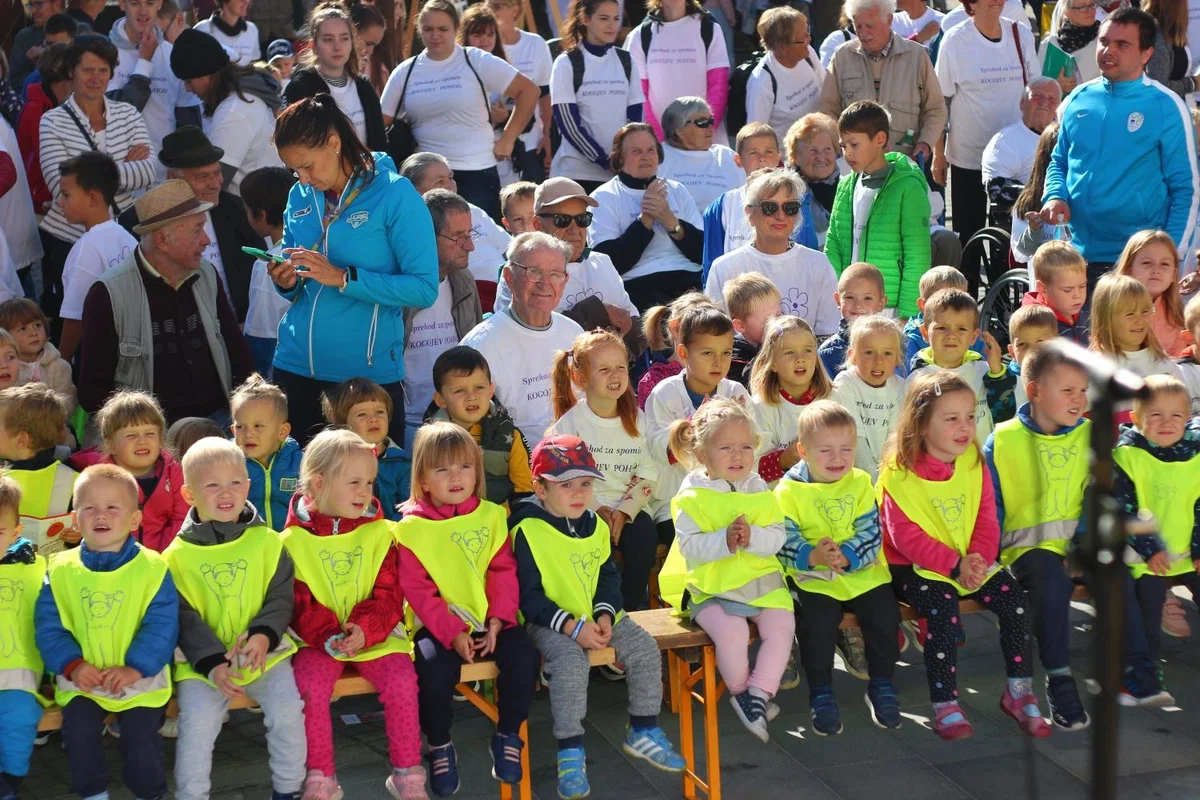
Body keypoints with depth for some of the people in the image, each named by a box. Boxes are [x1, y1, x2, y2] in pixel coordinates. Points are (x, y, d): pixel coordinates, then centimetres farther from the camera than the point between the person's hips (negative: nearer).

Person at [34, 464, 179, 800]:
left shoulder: (152, 567, -4)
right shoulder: (61, 569, 3)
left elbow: (161, 626, -8)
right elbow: (49, 627, 2)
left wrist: (136, 668, -18)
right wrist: (72, 665, -13)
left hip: (140, 678, -2)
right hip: (82, 679, 2)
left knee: (140, 734, -18)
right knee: (78, 727, -21)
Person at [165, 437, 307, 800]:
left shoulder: (267, 541, 3)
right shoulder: (179, 554, -1)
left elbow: (281, 598, 3)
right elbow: (184, 618, -3)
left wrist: (263, 635, -17)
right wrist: (212, 663, -16)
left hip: (264, 651, 1)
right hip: (203, 660, -1)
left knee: (288, 709, -19)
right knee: (197, 720, -23)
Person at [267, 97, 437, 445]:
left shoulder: (394, 194, -8)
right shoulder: (299, 198, 8)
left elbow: (425, 289, -14)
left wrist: (344, 278, -19)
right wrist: (287, 283, -6)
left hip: (370, 373, -5)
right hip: (295, 365, 5)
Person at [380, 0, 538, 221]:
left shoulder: (477, 62, -3)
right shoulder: (405, 72, 7)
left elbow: (528, 90, -3)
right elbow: (382, 123, 11)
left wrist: (507, 139, -4)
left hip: (477, 173, -3)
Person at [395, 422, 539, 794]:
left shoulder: (491, 515, 5)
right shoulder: (411, 528, -5)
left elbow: (504, 572, 3)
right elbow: (418, 591, -9)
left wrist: (498, 622, -11)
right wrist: (453, 634, -19)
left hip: (489, 619, 3)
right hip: (439, 624, -3)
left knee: (523, 654, -22)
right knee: (434, 668, -30)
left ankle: (508, 736, 1)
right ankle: (439, 746, -4)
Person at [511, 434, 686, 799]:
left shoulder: (596, 526, 6)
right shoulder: (528, 530, -15)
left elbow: (608, 576, 11)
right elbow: (528, 594, -16)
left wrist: (604, 614, -9)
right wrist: (572, 626, -23)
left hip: (595, 617, 6)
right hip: (550, 622, -6)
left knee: (643, 647, -10)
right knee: (571, 660, -33)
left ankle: (643, 731, 8)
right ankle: (570, 752, -22)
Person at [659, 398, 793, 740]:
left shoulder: (760, 491, 6)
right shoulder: (692, 497, -5)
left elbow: (777, 538, -2)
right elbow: (689, 546, -13)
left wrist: (752, 537, -22)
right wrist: (724, 540, -26)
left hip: (761, 580, 4)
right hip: (711, 587, -4)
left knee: (782, 626, -20)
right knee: (731, 631, -27)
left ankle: (758, 695, -6)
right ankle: (740, 691, 1)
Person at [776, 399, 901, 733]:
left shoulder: (860, 483, 4)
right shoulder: (789, 490, -4)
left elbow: (871, 533, -1)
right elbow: (784, 541, -9)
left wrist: (846, 556, -20)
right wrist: (812, 556, -29)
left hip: (862, 572, 3)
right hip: (812, 579, -3)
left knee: (885, 614, -16)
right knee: (817, 622, -26)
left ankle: (882, 687, 8)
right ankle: (821, 695, -6)